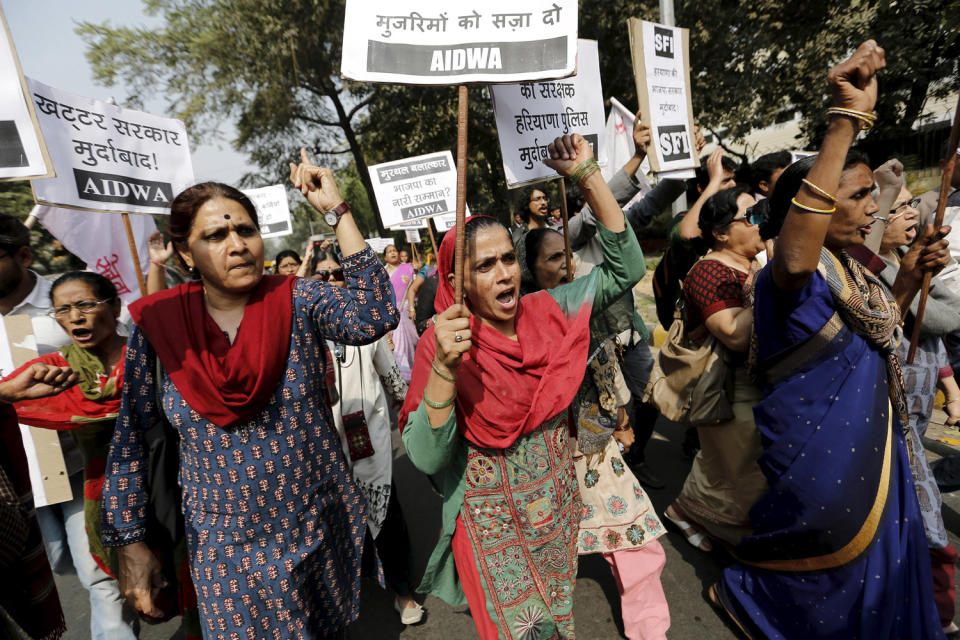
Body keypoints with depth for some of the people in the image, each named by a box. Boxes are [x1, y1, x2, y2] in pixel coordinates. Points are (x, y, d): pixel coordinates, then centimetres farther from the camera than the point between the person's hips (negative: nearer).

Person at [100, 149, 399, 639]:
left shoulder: (298, 300, -10)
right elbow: (129, 441, -1)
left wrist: (338, 209, -26)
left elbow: (374, 317, -28)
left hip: (322, 530, 0)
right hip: (226, 548, 1)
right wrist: (129, 542, 0)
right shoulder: (156, 323, -8)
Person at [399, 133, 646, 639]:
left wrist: (589, 175, -18)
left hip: (558, 505, 4)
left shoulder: (546, 312, -8)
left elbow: (624, 269, -10)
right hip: (492, 522, -4)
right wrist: (444, 366, -40)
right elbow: (426, 458, -25)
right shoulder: (441, 344, -19)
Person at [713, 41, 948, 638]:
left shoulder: (849, 266, 5)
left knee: (881, 555, 27)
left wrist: (911, 276, 3)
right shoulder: (795, 273, -26)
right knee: (824, 552, 14)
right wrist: (846, 122, -49)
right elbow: (794, 259, -52)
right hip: (820, 450, -9)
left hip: (870, 438, 9)